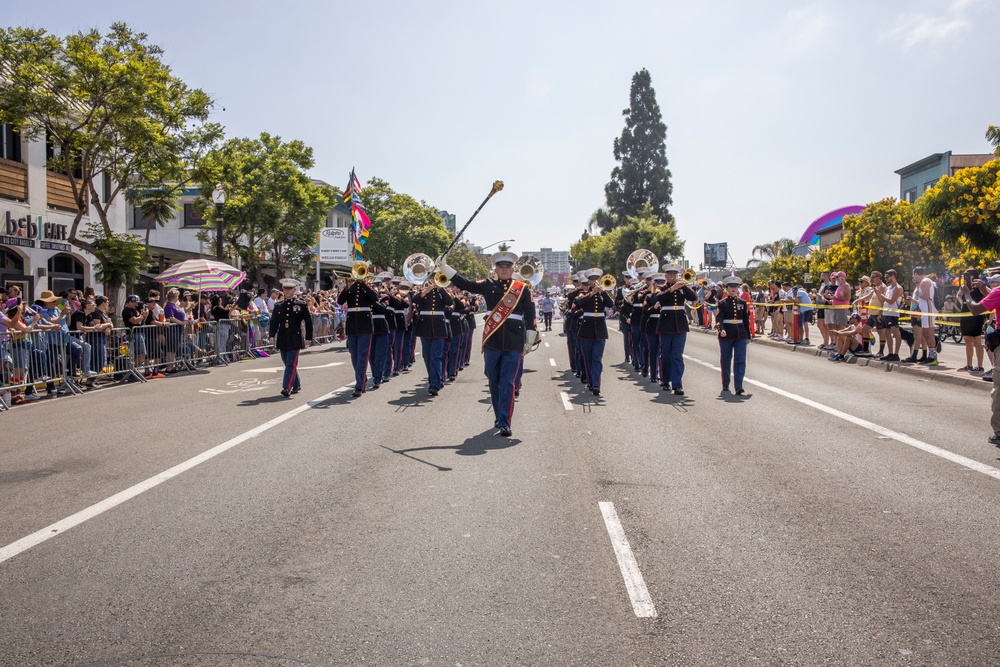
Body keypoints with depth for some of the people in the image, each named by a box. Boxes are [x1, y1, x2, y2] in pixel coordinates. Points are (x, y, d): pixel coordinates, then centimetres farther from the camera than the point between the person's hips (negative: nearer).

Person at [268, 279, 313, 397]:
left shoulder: (301, 304, 0)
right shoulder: (278, 306, 10)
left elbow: (308, 322, 2)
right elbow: (273, 321, 9)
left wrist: (308, 338, -3)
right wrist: (271, 335, -6)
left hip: (295, 340, -4)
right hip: (282, 340, 4)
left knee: (291, 364, -10)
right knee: (288, 364, 11)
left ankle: (287, 388, -13)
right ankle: (296, 385, 26)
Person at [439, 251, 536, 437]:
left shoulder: (523, 288, 4)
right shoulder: (488, 285, 6)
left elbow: (530, 315, 5)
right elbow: (463, 283, 4)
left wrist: (529, 341, 2)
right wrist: (444, 266, -2)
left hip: (514, 344, -2)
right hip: (492, 342, 2)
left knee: (507, 383, -5)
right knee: (494, 382, 11)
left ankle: (504, 423, -3)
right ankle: (499, 416, 27)